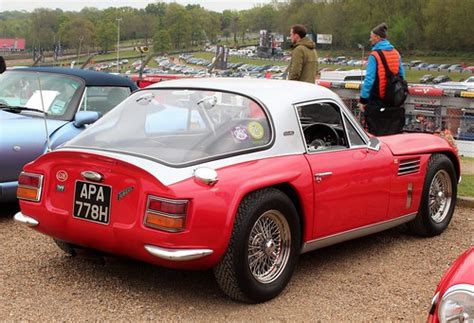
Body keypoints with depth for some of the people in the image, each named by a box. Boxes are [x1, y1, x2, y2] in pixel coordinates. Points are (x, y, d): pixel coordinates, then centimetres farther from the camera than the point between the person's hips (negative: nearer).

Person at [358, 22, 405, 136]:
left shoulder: (374, 55, -13)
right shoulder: (396, 53, 7)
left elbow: (369, 79, -17)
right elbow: (401, 76, 13)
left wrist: (363, 100, -14)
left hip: (377, 100, -6)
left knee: (376, 133, 2)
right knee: (393, 133, 12)